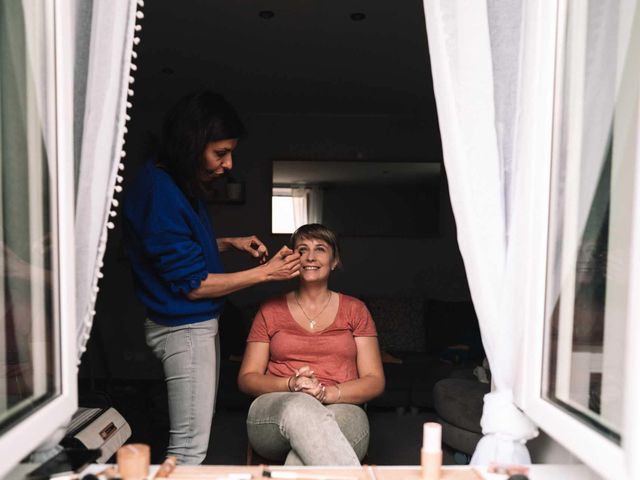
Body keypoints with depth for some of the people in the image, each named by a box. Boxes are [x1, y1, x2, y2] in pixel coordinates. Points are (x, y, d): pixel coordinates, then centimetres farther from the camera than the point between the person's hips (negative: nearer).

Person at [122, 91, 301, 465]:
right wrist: (265, 272, -15)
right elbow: (193, 285, -20)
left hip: (200, 324, 10)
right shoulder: (160, 193, -22)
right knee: (190, 447, 0)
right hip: (185, 328, -10)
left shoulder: (182, 184, 6)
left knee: (199, 429, 21)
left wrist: (230, 243, 6)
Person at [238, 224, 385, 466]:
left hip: (341, 411, -1)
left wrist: (328, 392, -14)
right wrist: (291, 385, -11)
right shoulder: (271, 310, 14)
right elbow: (246, 378, 10)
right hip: (275, 412, 2)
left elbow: (375, 381, 6)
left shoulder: (354, 310, 12)